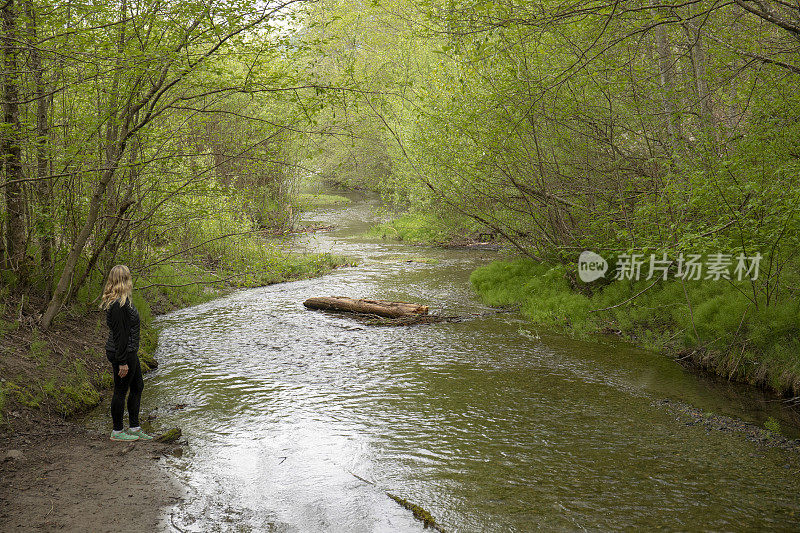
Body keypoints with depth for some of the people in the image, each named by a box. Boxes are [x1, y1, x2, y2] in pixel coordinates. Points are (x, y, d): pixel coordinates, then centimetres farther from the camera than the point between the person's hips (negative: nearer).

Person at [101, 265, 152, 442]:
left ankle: (134, 427, 26)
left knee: (137, 386, 17)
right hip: (122, 354, -11)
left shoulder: (122, 301, 10)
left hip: (129, 352, 11)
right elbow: (120, 335, -23)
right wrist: (122, 362, -21)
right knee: (121, 390, 2)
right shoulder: (119, 305, -23)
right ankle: (117, 432, 15)